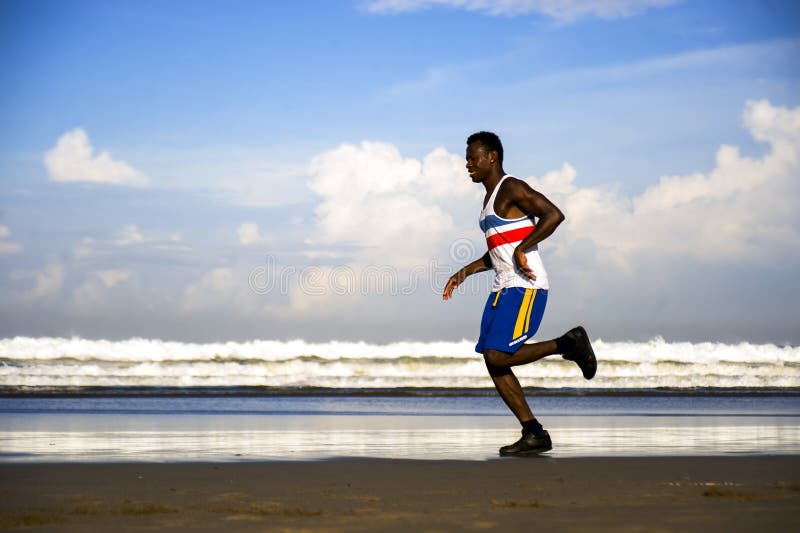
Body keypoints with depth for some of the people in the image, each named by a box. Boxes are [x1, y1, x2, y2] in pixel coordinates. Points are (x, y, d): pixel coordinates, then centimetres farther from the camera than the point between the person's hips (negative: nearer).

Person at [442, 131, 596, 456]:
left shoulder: (511, 188, -7)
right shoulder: (490, 198, 22)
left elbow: (554, 215, -21)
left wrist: (521, 250, -21)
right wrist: (465, 272, 21)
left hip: (526, 287, -10)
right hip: (503, 288, 10)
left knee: (498, 356, -20)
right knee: (494, 364, 2)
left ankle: (567, 344, -3)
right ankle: (534, 434, 4)